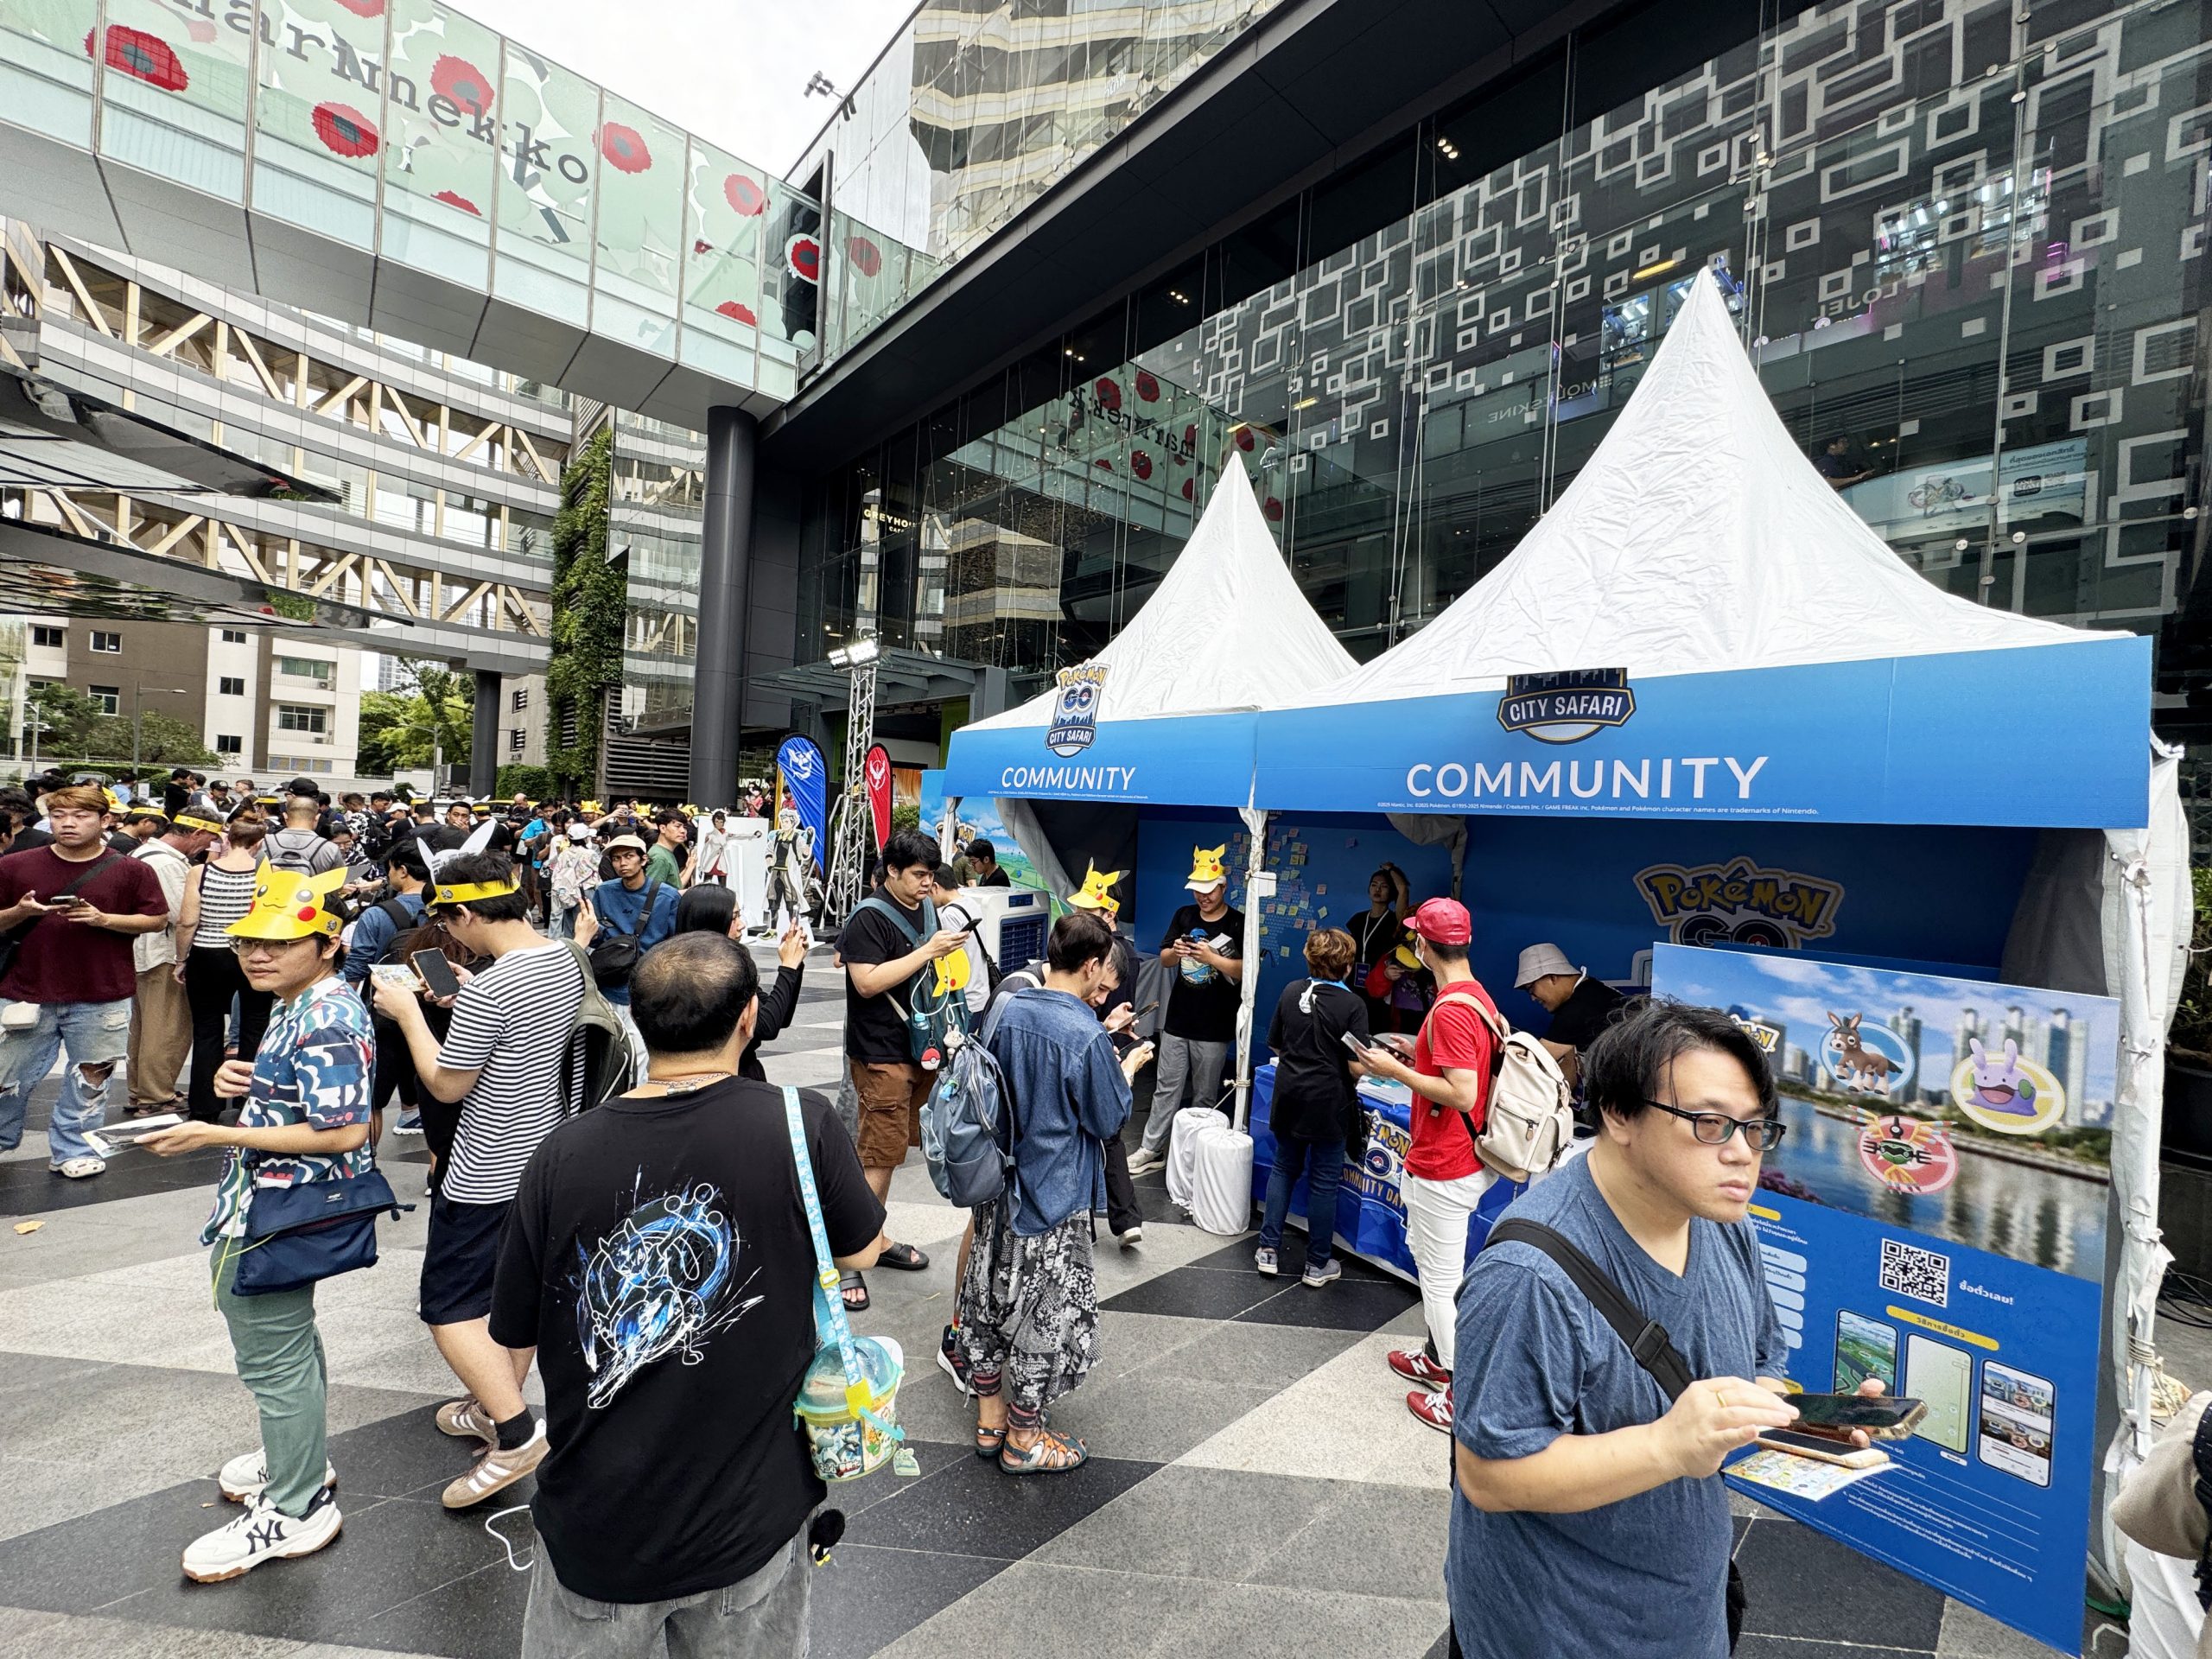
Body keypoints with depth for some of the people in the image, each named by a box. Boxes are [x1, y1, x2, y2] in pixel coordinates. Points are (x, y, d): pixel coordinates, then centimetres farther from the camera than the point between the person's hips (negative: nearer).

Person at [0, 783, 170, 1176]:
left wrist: (103, 918, -15)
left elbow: (158, 919, -1)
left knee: (90, 1078, 7)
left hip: (100, 999, -2)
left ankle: (73, 1151, 22)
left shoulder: (131, 870, -2)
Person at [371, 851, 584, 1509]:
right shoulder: (566, 963, -1)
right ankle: (496, 1405, 38)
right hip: (548, 1158, 9)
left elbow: (445, 1085, -14)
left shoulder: (487, 990, -26)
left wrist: (408, 1012, -5)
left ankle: (516, 1432, 3)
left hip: (488, 1176, -8)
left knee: (449, 1305, 5)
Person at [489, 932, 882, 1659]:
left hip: (595, 1529, 1)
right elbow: (861, 1249, -4)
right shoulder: (801, 1123, -21)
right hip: (750, 1524, -1)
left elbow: (511, 1351, -3)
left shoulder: (564, 1154, -16)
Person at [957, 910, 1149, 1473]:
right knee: (1045, 1315, 12)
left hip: (998, 1186, 7)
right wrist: (1129, 1066, 2)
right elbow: (1109, 1120, -14)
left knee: (990, 1299, 20)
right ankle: (1023, 1441, 30)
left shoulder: (1007, 1010, -5)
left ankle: (990, 1419, 39)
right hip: (1054, 1200, -7)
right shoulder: (1088, 1036, -25)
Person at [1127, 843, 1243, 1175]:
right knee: (1166, 1088, 10)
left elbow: (1245, 971, -13)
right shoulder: (1184, 916, 7)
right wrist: (1175, 952, -11)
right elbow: (1164, 957, 11)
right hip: (1177, 1021, 4)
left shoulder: (1238, 924, -7)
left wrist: (1212, 958, -25)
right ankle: (1152, 1150, 19)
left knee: (1205, 1096, 9)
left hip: (1214, 1027, -3)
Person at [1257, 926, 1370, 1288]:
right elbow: (1357, 1065, -16)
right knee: (1323, 1182, 9)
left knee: (1284, 1169, 19)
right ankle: (1318, 1264, 21)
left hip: (1288, 1095, 4)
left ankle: (1268, 1250, 23)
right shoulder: (1352, 1004, -14)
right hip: (1328, 1102, -4)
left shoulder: (1292, 991, -1)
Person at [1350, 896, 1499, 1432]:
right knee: (1425, 1253, 25)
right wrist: (1420, 1054, 14)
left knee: (1441, 1278, 4)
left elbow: (1462, 1094, -29)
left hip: (1443, 1166, -10)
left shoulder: (1450, 1010, -26)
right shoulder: (1479, 996, 4)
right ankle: (1437, 1358, 41)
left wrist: (1396, 1070, -21)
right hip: (1463, 1157, 10)